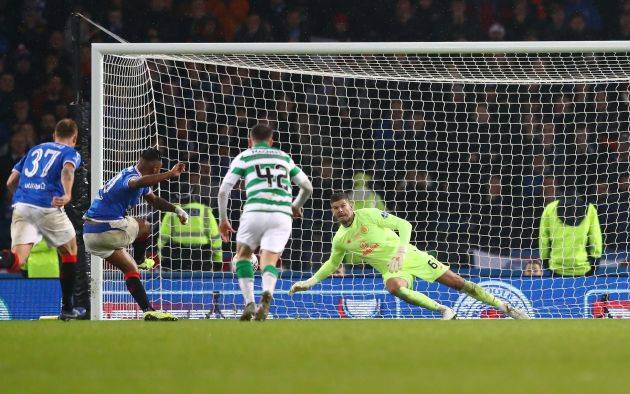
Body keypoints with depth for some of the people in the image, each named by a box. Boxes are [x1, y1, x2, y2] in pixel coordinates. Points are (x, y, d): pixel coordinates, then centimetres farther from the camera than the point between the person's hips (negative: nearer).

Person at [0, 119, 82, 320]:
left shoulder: (34, 150, 28)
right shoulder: (71, 153, 13)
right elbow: (67, 170, -12)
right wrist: (67, 195, -29)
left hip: (21, 205, 3)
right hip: (48, 206, -3)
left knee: (16, 262, -10)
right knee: (70, 251, 22)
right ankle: (66, 308, 23)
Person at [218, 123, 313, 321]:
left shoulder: (244, 157, 16)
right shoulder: (285, 158, 24)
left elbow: (223, 190, 8)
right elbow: (307, 187, 25)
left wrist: (223, 220, 19)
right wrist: (297, 206, 44)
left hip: (255, 210, -2)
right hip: (283, 214, 2)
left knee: (243, 253, 22)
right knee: (269, 263, 4)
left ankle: (249, 303, 5)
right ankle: (267, 294, -31)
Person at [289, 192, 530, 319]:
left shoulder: (369, 215, -9)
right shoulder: (340, 240, 5)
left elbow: (404, 225, -12)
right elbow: (333, 264, 24)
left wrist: (401, 251, -26)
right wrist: (309, 282, 15)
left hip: (409, 257, -2)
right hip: (391, 270, 2)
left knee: (458, 283, -7)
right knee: (394, 287, -36)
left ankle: (505, 307, 4)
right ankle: (444, 311, -27)